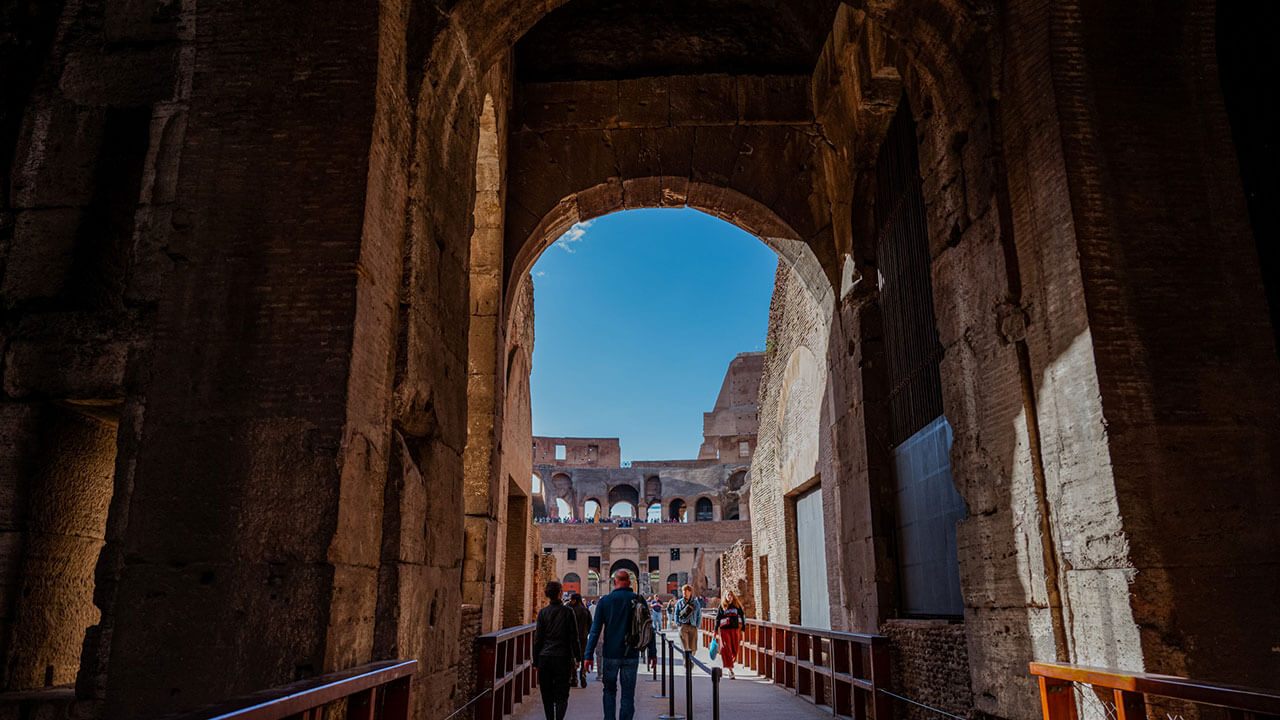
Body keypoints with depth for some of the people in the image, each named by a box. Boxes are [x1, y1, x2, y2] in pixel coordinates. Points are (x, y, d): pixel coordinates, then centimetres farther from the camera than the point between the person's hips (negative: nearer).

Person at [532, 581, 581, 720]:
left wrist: (536, 661, 9)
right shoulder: (568, 612, -4)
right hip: (563, 658, -2)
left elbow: (537, 639, 1)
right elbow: (574, 638, -2)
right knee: (561, 695, 2)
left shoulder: (542, 613, 0)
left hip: (545, 658, 2)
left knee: (547, 695, 12)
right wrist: (577, 658, 5)